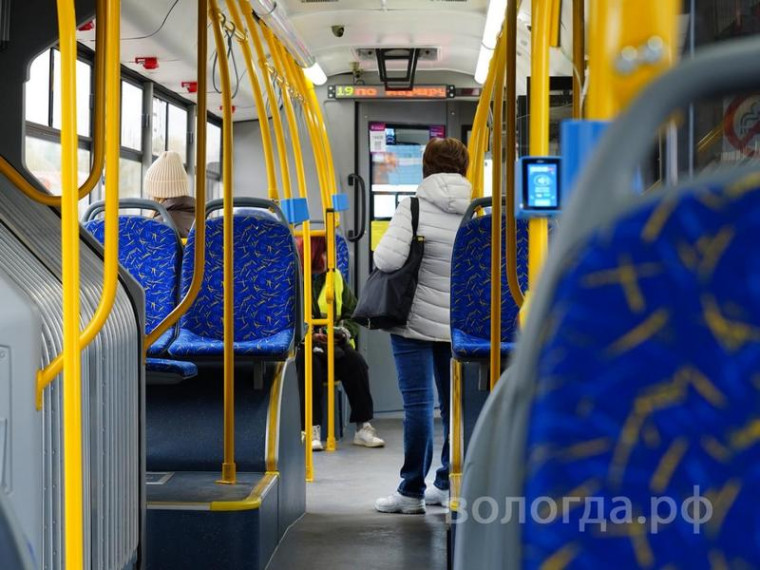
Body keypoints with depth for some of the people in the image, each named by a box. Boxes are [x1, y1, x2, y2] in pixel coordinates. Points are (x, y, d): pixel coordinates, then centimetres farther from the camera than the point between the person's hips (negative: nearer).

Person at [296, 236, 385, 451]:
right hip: (302, 345, -3)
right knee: (309, 362, -38)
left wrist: (345, 331, -7)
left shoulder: (335, 277, 14)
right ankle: (311, 429, -36)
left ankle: (363, 427, -24)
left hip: (334, 344, 4)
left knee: (355, 361, -28)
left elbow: (352, 314, 15)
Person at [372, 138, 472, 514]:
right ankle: (449, 484, 22)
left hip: (417, 320, -4)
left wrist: (383, 252, 2)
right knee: (455, 402, 13)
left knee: (418, 403, -3)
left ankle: (412, 492, 0)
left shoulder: (414, 207, -11)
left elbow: (387, 259, -20)